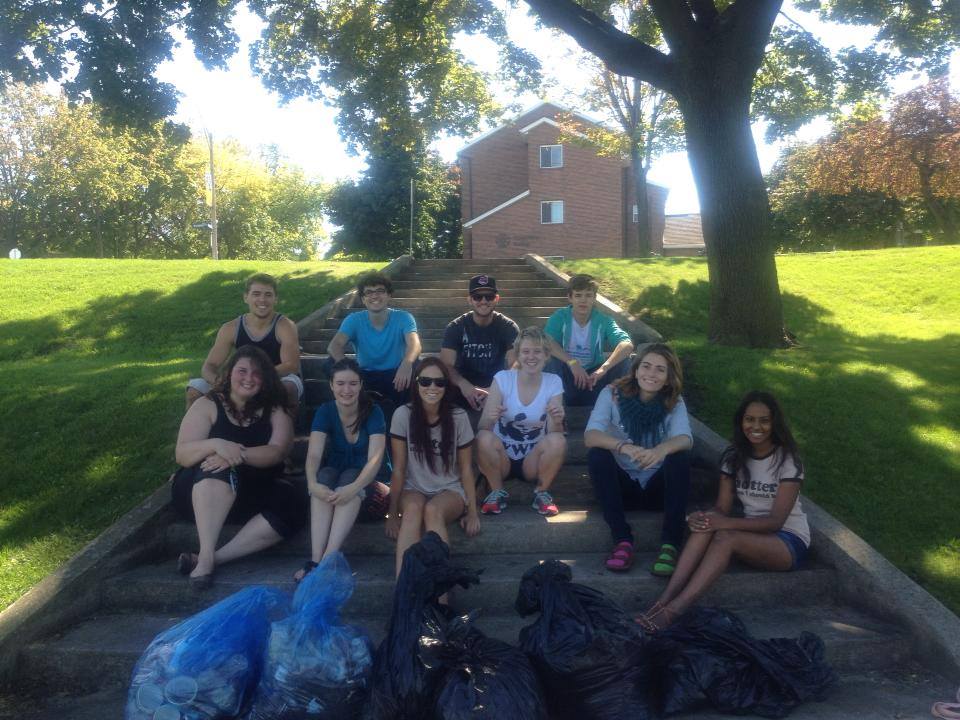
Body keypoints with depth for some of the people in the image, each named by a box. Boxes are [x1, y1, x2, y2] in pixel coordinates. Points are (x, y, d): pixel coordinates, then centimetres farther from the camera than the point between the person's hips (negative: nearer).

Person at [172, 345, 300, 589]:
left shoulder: (275, 411, 5)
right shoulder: (207, 405, 1)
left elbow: (276, 452, -11)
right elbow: (182, 454, -8)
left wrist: (239, 455, -29)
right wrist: (215, 444, -28)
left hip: (253, 493, 2)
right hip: (199, 491, -2)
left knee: (291, 504, -28)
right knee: (221, 470, -35)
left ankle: (216, 558, -31)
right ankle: (206, 555, -40)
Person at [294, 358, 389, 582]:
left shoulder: (373, 412, -15)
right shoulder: (325, 411, -10)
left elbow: (376, 458, -27)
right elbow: (314, 454, -22)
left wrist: (355, 487, -46)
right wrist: (312, 483, -45)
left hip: (366, 479, -2)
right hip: (335, 472, 2)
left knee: (349, 479, -35)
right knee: (324, 477, -32)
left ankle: (328, 559, -46)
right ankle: (315, 559, -44)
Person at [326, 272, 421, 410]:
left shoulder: (403, 318, -8)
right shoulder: (354, 320, -4)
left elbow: (414, 343, -28)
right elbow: (334, 346, -20)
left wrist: (407, 363, -54)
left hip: (395, 375, -1)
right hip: (365, 376, 2)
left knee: (415, 366, -35)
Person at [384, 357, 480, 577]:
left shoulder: (458, 417, -5)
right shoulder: (403, 415, -7)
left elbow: (466, 468, 0)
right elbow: (399, 468, -5)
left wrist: (472, 511, -6)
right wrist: (393, 513, -8)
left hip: (450, 491, 0)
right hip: (414, 490, 0)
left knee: (432, 510, -34)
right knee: (414, 508, -35)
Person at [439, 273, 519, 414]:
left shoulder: (508, 327, -5)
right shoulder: (456, 327, -5)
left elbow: (515, 365, -17)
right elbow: (447, 365, -16)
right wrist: (463, 384, -38)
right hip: (465, 388, 0)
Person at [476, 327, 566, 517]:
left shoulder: (553, 382, -6)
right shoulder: (503, 378, -10)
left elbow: (553, 433, -12)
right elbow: (482, 427, -15)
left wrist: (556, 421, -34)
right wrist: (489, 418, -38)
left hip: (533, 460, 1)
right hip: (502, 457, 0)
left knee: (558, 441, -28)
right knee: (484, 438, -31)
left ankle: (541, 492, -3)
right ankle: (497, 492, -6)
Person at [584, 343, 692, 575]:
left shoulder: (674, 402, -3)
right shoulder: (612, 394, -9)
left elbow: (685, 439, -22)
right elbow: (590, 436, -23)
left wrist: (663, 449, -46)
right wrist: (624, 447, -43)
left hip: (658, 487, 1)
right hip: (621, 484, -1)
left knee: (680, 457, -26)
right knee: (597, 455, -28)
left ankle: (670, 543, -27)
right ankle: (622, 539, -29)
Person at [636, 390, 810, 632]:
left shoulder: (788, 461, -13)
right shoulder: (734, 457, 2)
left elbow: (776, 520, -19)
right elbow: (722, 508, -4)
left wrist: (725, 523, -33)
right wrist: (707, 518, -30)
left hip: (789, 540, -4)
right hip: (751, 533, 5)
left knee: (725, 537, -34)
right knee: (705, 525, -29)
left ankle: (673, 610, -43)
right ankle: (663, 600, -40)